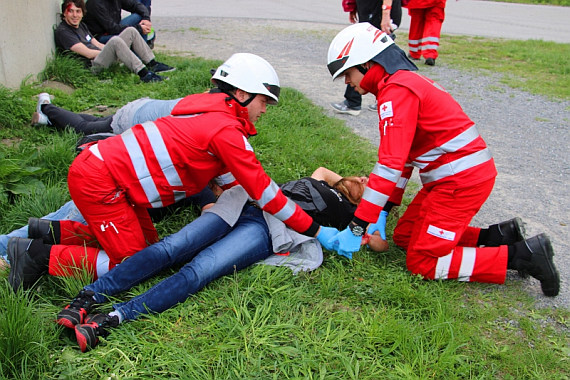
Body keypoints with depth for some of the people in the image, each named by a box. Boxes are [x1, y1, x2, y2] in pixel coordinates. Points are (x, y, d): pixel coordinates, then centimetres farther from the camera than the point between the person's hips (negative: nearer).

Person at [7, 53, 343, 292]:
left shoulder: (213, 113, 12)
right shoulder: (226, 129, -17)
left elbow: (230, 179, 17)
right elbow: (261, 189, -13)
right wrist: (315, 230, -6)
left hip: (105, 164, 10)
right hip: (98, 180, -10)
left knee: (148, 244, 14)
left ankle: (57, 231, 18)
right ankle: (38, 254, 1)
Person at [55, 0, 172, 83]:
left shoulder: (81, 25, 22)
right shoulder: (62, 31, -8)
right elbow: (88, 53, -16)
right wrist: (110, 50, -9)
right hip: (93, 66, -9)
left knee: (131, 31, 4)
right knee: (115, 41, -35)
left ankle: (153, 65, 1)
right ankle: (144, 74, -37)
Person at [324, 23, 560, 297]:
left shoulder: (396, 90, -17)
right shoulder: (404, 81, 14)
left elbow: (390, 163, -25)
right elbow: (401, 156, 14)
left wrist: (357, 228, -22)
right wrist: (383, 210, 10)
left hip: (461, 180, -10)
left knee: (422, 262, -3)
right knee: (404, 236, 15)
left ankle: (521, 255, 0)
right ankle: (497, 236, 13)